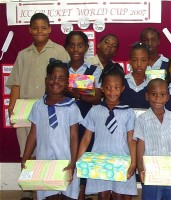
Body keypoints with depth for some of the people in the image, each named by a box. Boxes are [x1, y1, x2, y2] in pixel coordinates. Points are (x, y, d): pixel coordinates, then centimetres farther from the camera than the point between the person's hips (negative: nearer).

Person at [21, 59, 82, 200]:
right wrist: (25, 158, 4)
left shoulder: (71, 107, -8)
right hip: (44, 161, 2)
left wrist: (73, 163, -11)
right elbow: (33, 135, 6)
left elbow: (74, 137, -7)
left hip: (65, 161, -2)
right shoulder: (38, 106, 2)